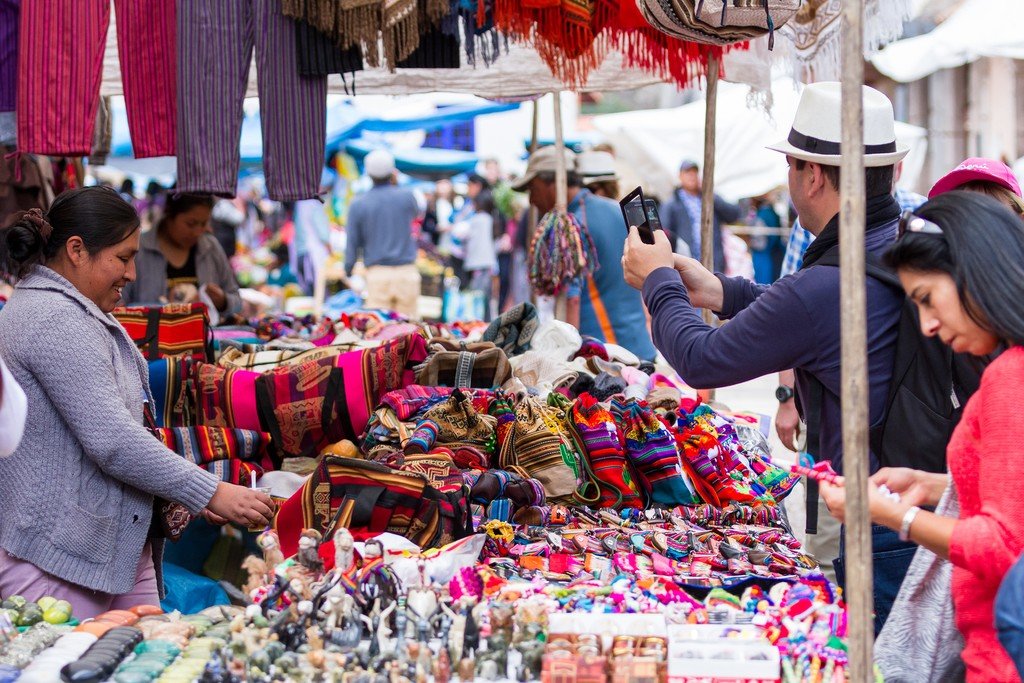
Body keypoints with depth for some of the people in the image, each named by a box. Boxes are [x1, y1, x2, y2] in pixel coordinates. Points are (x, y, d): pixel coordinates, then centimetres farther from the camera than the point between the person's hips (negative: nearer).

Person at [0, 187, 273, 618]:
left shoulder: (75, 312, 18)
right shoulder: (55, 321, -17)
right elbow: (113, 442, -22)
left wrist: (194, 493, 13)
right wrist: (211, 494, -16)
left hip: (122, 547, 10)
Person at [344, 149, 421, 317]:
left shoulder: (358, 205, 0)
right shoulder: (406, 196, 1)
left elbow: (352, 244, 3)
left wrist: (348, 271, 17)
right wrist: (396, 185, 27)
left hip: (377, 274, 0)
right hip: (406, 272, 0)